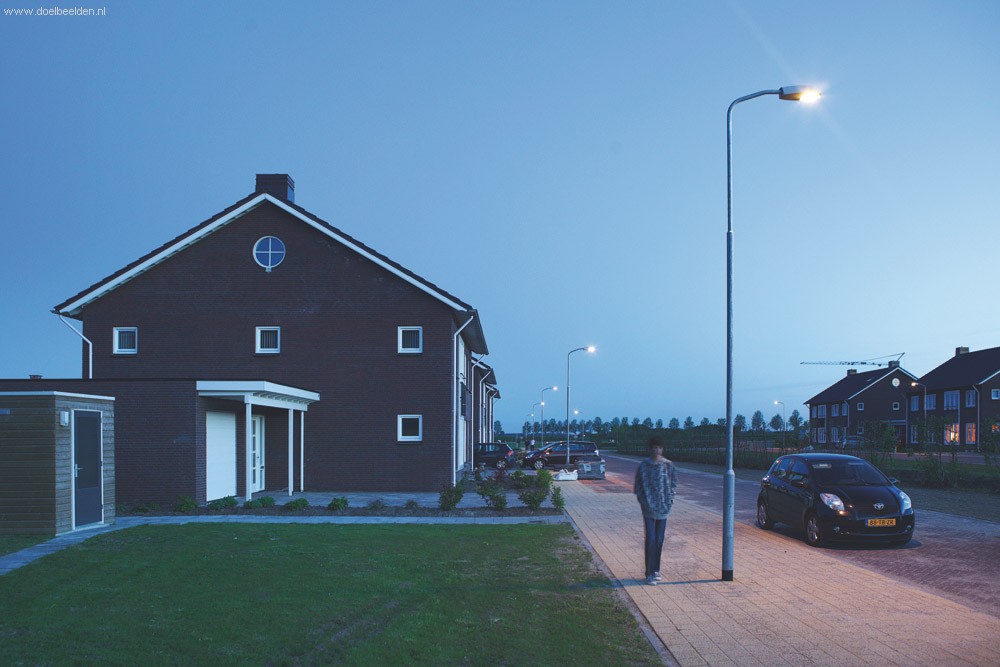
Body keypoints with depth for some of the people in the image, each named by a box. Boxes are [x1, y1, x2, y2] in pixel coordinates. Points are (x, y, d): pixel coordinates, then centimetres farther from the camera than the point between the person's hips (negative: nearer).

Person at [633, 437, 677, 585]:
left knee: (659, 540, 10)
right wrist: (642, 501, -6)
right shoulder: (644, 465, -4)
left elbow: (674, 483, 9)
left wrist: (669, 499, -1)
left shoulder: (668, 465, 1)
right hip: (648, 508, -2)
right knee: (650, 540, -6)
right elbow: (637, 485, 2)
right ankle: (649, 573, -1)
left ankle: (656, 570, 23)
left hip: (663, 508, 2)